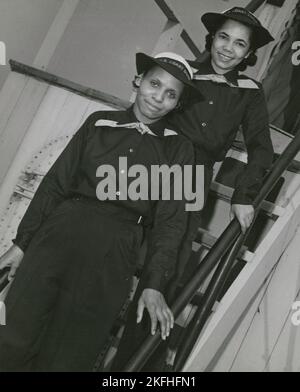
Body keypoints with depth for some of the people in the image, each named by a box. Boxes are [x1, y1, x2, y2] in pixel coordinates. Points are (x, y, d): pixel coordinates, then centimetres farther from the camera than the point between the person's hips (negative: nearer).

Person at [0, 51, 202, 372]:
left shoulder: (177, 149, 10)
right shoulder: (99, 123, 14)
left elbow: (170, 219, 5)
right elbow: (55, 183, 12)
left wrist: (154, 285, -4)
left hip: (116, 248, -1)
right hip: (63, 228, 1)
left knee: (67, 359, -6)